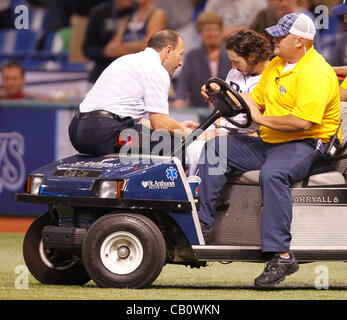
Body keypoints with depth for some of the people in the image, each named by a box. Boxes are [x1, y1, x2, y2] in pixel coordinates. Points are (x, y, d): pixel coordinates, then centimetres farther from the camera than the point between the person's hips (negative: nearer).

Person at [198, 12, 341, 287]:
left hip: (305, 145, -10)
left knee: (272, 173, -38)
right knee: (217, 148, -2)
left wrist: (261, 118, -17)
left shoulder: (316, 73, -16)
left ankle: (281, 255, -38)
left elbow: (303, 121, -27)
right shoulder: (276, 66, 15)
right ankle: (203, 223, -4)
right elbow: (256, 99, 23)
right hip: (270, 143, 10)